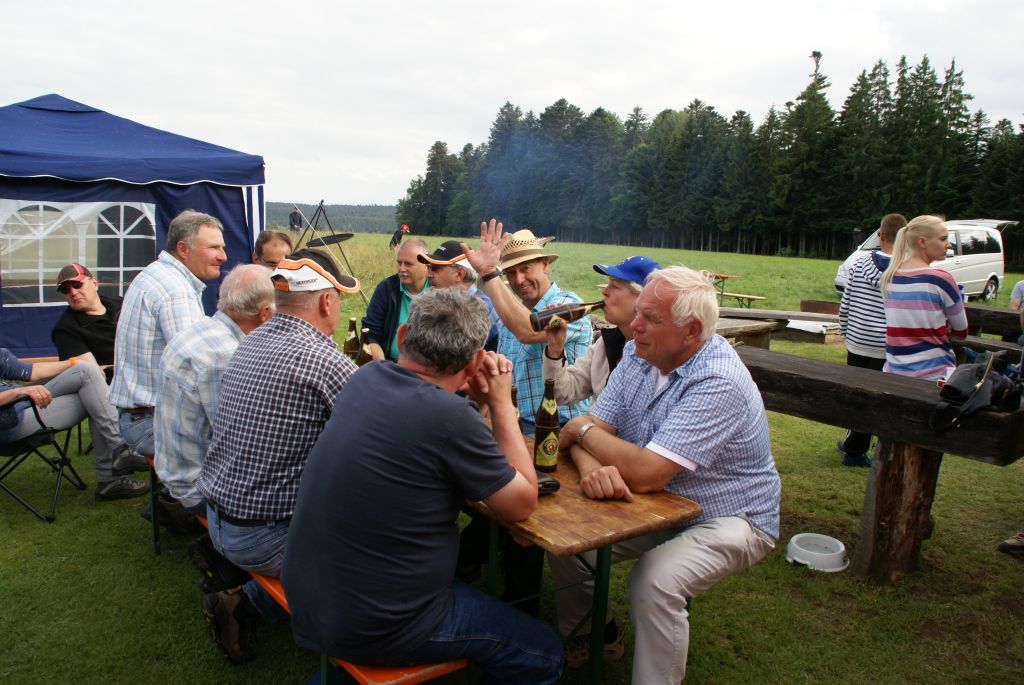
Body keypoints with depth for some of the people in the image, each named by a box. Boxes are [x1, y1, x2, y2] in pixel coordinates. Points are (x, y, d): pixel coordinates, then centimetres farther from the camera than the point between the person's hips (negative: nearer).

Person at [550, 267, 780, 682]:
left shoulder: (717, 383, -29)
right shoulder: (638, 354, -4)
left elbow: (645, 474, -34)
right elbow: (592, 428, -6)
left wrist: (582, 431, -18)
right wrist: (592, 467, -31)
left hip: (727, 519, -7)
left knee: (654, 581, -31)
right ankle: (596, 636, 21)